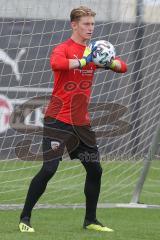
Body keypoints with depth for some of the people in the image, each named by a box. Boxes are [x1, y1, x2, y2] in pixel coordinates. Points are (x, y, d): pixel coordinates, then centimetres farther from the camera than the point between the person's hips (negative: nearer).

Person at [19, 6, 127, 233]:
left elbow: (122, 67, 6)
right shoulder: (64, 49, -10)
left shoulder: (93, 51, 10)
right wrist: (83, 61, -37)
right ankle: (25, 218, -4)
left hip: (81, 121, 7)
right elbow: (56, 63, -33)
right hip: (58, 120, -7)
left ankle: (90, 220, 21)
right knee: (49, 169, -13)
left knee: (95, 170, 8)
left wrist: (109, 62, -15)